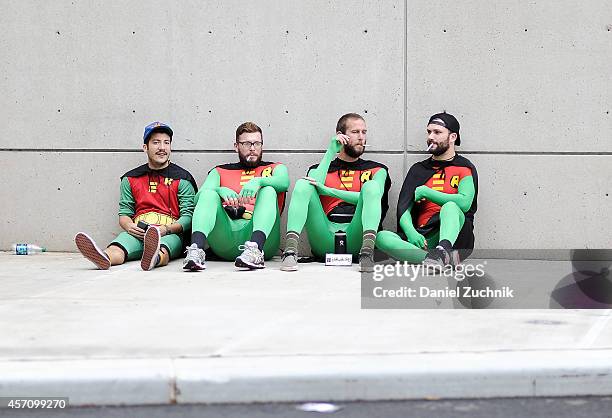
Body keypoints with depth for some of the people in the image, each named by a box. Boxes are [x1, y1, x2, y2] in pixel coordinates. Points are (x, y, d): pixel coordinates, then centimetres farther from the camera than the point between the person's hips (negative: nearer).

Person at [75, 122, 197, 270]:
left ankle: (155, 258, -76)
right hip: (137, 232, 2)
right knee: (119, 245, -36)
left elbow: (188, 217, 3)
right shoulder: (131, 179, 21)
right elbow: (124, 213, 18)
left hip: (170, 234, -2)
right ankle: (104, 258, -68)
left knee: (163, 248, -42)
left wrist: (165, 229, -16)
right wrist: (128, 225, -8)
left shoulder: (182, 179, 11)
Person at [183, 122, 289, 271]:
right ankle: (196, 249, -45)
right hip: (225, 239, 1)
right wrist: (220, 190, -14)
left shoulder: (275, 168, 25)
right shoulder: (220, 172, 27)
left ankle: (255, 248, -49)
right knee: (209, 193, -19)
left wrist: (258, 181, -21)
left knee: (268, 190, -22)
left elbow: (284, 182, -1)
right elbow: (198, 197, 8)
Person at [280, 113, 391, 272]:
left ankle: (367, 253, -42)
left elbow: (372, 196, -1)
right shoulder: (319, 169, 24)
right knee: (302, 184, -17)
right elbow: (310, 192, 0)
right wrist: (331, 152, 2)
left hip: (355, 238, -1)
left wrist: (329, 191, -10)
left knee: (371, 186, -22)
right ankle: (290, 251, -36)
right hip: (325, 238, 1)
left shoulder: (377, 170, 21)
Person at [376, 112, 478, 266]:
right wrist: (411, 232, -13)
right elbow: (403, 207, 10)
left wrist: (425, 192, -3)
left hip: (456, 239, -3)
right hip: (422, 238, 3)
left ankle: (443, 250, -63)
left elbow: (464, 203, -10)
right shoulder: (418, 170, 23)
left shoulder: (465, 168, 10)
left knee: (450, 207, -33)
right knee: (381, 237, -26)